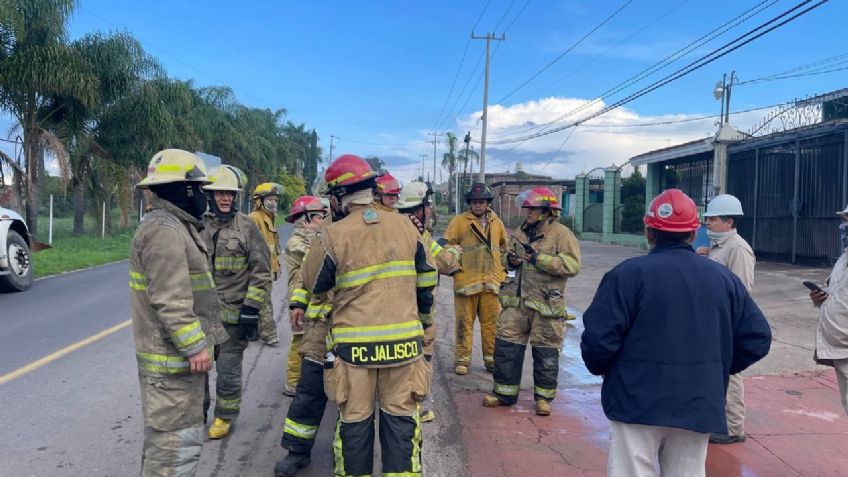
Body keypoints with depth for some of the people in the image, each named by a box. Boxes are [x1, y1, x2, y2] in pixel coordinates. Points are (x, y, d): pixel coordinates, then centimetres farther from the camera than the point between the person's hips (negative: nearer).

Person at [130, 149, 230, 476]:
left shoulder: (174, 225, 15)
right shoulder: (164, 230, -20)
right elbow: (170, 300, -26)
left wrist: (195, 342, 26)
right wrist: (194, 345, -23)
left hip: (176, 352, 11)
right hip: (174, 355, -11)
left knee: (164, 435, 22)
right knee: (177, 440, -4)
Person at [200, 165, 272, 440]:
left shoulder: (247, 227, -5)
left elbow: (261, 272, -6)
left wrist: (252, 309, -11)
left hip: (234, 313, -3)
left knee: (228, 369, 6)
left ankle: (225, 417, 26)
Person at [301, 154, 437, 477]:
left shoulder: (333, 235, -10)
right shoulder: (405, 225, 1)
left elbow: (313, 283, 3)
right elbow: (427, 278, 10)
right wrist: (425, 316, 24)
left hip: (355, 343, -2)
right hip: (403, 340, 2)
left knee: (354, 418, 12)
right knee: (401, 415, 11)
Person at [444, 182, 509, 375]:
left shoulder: (496, 222, 12)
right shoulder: (459, 221, -1)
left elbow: (505, 246, 25)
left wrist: (502, 268, 18)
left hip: (491, 281, 3)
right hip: (466, 281, -3)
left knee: (492, 322, 8)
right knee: (464, 322, 3)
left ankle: (491, 358, 20)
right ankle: (462, 359, 14)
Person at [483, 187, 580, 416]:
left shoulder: (562, 234, -9)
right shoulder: (522, 231, 11)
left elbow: (572, 265, -19)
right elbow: (510, 254, 25)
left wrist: (539, 258, -22)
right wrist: (511, 259, 1)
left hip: (546, 304, -6)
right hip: (517, 300, 6)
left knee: (545, 353, 6)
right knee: (506, 345, 7)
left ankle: (544, 396, 23)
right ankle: (505, 392, 22)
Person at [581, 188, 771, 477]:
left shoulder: (628, 273, -12)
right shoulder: (724, 278, 3)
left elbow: (599, 338, -16)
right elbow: (757, 339, 6)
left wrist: (601, 368, 5)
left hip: (638, 402, -4)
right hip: (699, 405, 5)